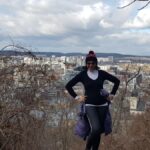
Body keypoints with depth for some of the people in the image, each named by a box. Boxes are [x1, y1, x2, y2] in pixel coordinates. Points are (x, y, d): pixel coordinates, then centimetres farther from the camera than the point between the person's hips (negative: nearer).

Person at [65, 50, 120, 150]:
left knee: (99, 131, 7)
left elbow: (116, 81, 15)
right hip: (90, 105, -3)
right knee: (96, 129, -19)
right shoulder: (82, 74, -1)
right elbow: (68, 86, 5)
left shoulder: (102, 73, 3)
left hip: (103, 105, 3)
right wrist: (76, 97, 1)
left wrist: (112, 94, 10)